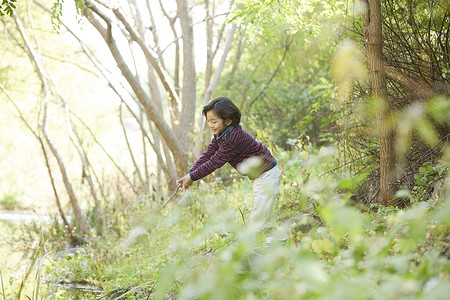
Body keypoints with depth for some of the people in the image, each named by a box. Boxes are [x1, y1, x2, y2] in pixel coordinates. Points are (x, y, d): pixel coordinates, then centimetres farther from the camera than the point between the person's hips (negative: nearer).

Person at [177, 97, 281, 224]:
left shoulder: (233, 138, -29)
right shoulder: (221, 134, 2)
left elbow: (215, 162, -26)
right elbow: (208, 154, 2)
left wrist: (192, 177, -19)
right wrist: (190, 173, -10)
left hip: (267, 175, -10)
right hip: (259, 176, 11)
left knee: (258, 218, -11)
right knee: (256, 215, 16)